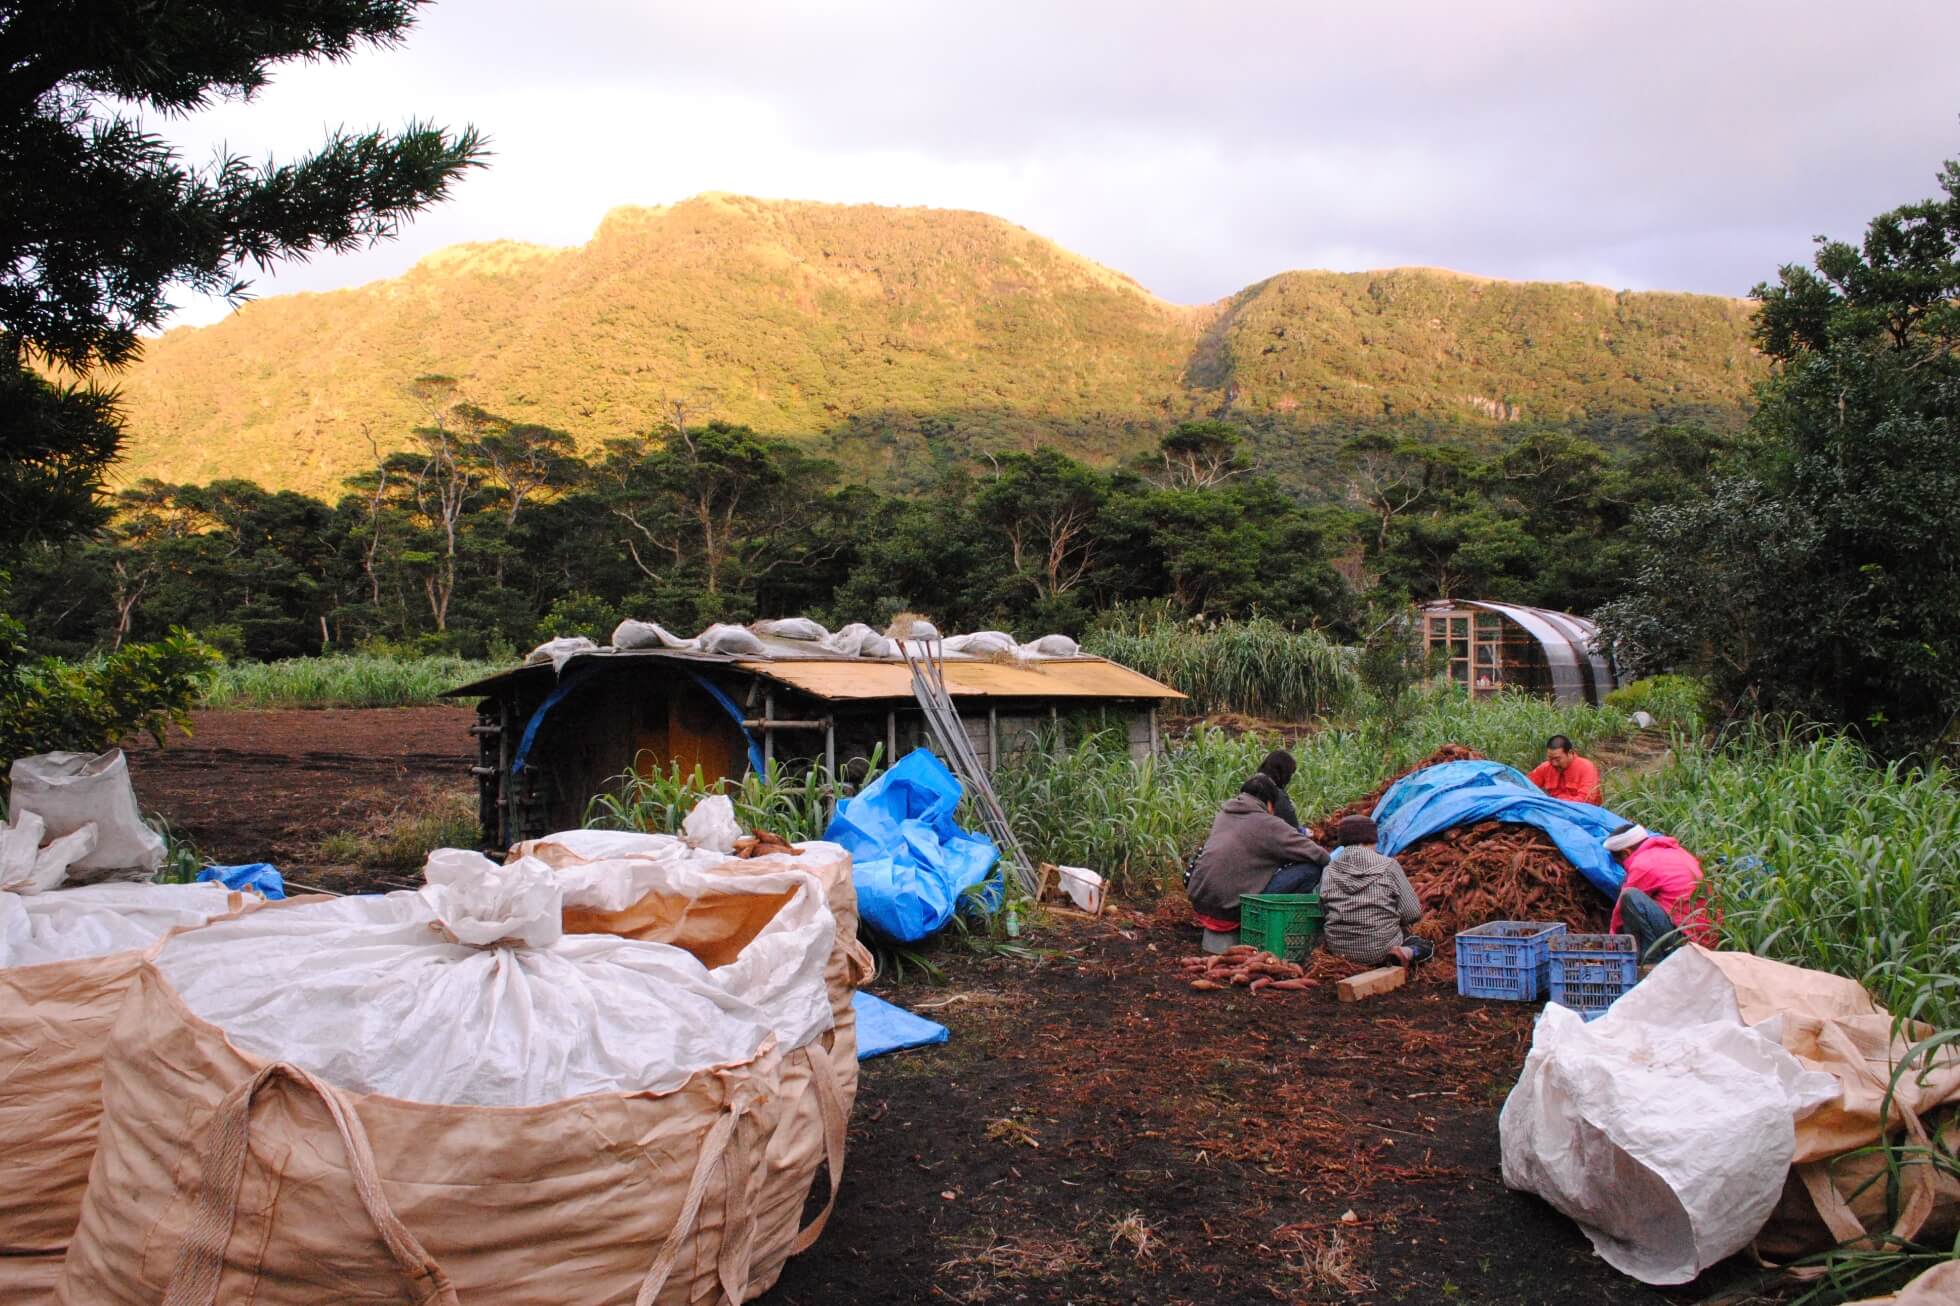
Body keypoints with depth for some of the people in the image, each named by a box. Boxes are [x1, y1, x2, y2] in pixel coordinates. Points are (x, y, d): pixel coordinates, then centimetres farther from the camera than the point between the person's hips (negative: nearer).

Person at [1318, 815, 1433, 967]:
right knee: (1425, 945, 24)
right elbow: (1412, 913, -4)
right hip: (1381, 950, -2)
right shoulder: (1389, 866, -6)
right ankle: (1407, 952, -5)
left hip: (1339, 950, 2)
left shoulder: (1329, 870, -1)